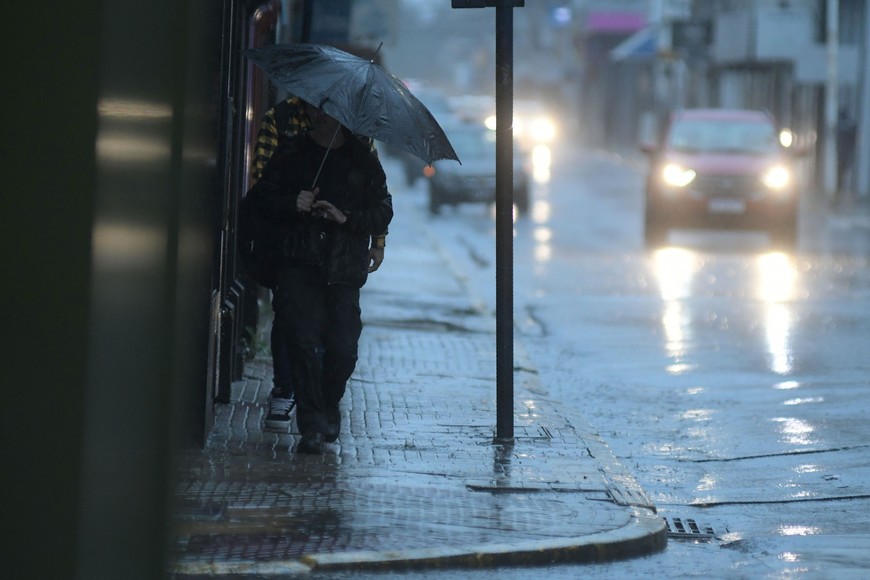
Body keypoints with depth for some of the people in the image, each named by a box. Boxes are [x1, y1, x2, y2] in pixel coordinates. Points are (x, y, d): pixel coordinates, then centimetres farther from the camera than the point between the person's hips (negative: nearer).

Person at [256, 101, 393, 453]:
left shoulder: (363, 159, 12)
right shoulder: (290, 153, 13)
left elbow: (383, 212, 8)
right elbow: (265, 198, 9)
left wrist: (346, 217, -9)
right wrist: (293, 204, -11)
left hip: (345, 269, 0)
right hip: (299, 267, 0)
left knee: (343, 349, -4)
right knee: (303, 342, -12)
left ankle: (328, 409, 23)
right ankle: (312, 426, -9)